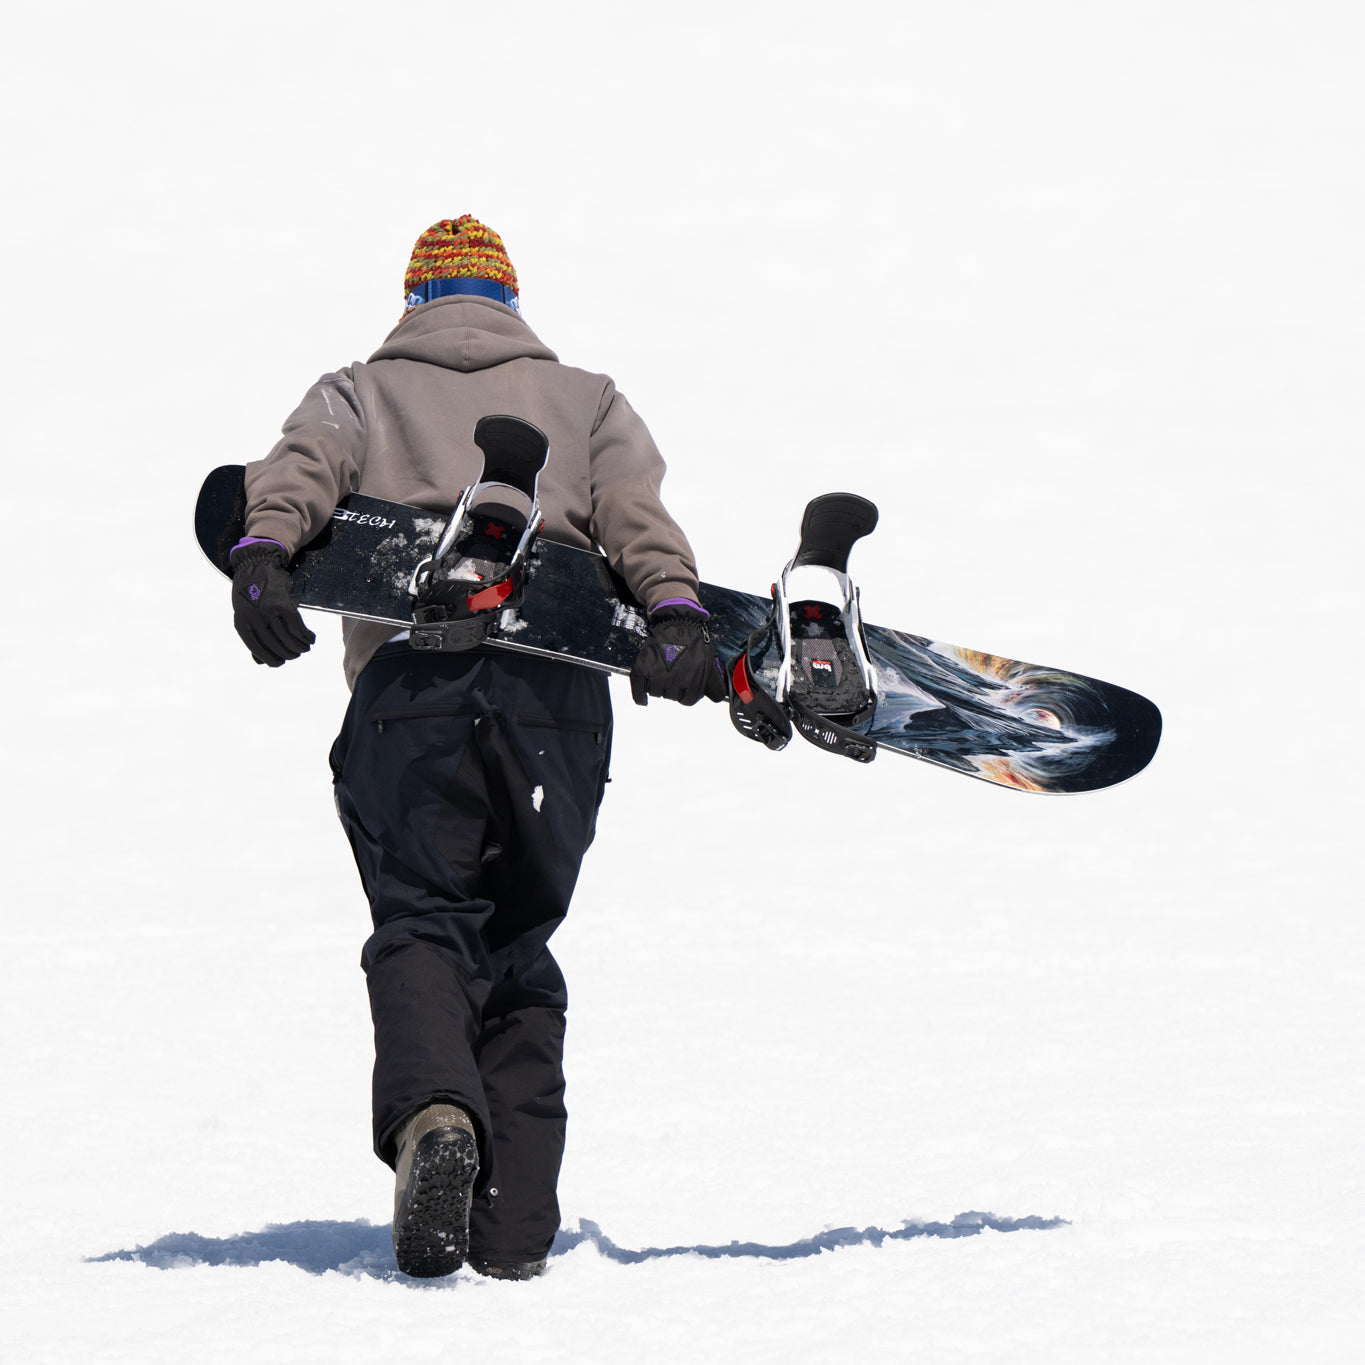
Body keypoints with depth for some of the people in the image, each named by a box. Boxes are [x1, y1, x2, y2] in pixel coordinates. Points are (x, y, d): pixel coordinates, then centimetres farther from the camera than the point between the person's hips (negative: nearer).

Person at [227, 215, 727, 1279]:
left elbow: (299, 470, 0)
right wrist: (674, 609, -9)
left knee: (422, 922, -5)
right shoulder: (584, 401, 27)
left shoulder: (359, 394, 24)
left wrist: (261, 554, -18)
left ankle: (432, 1111, -38)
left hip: (410, 681, -1)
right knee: (520, 951, 10)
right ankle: (516, 1228, 1)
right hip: (558, 692, 1)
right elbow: (635, 510, 6)